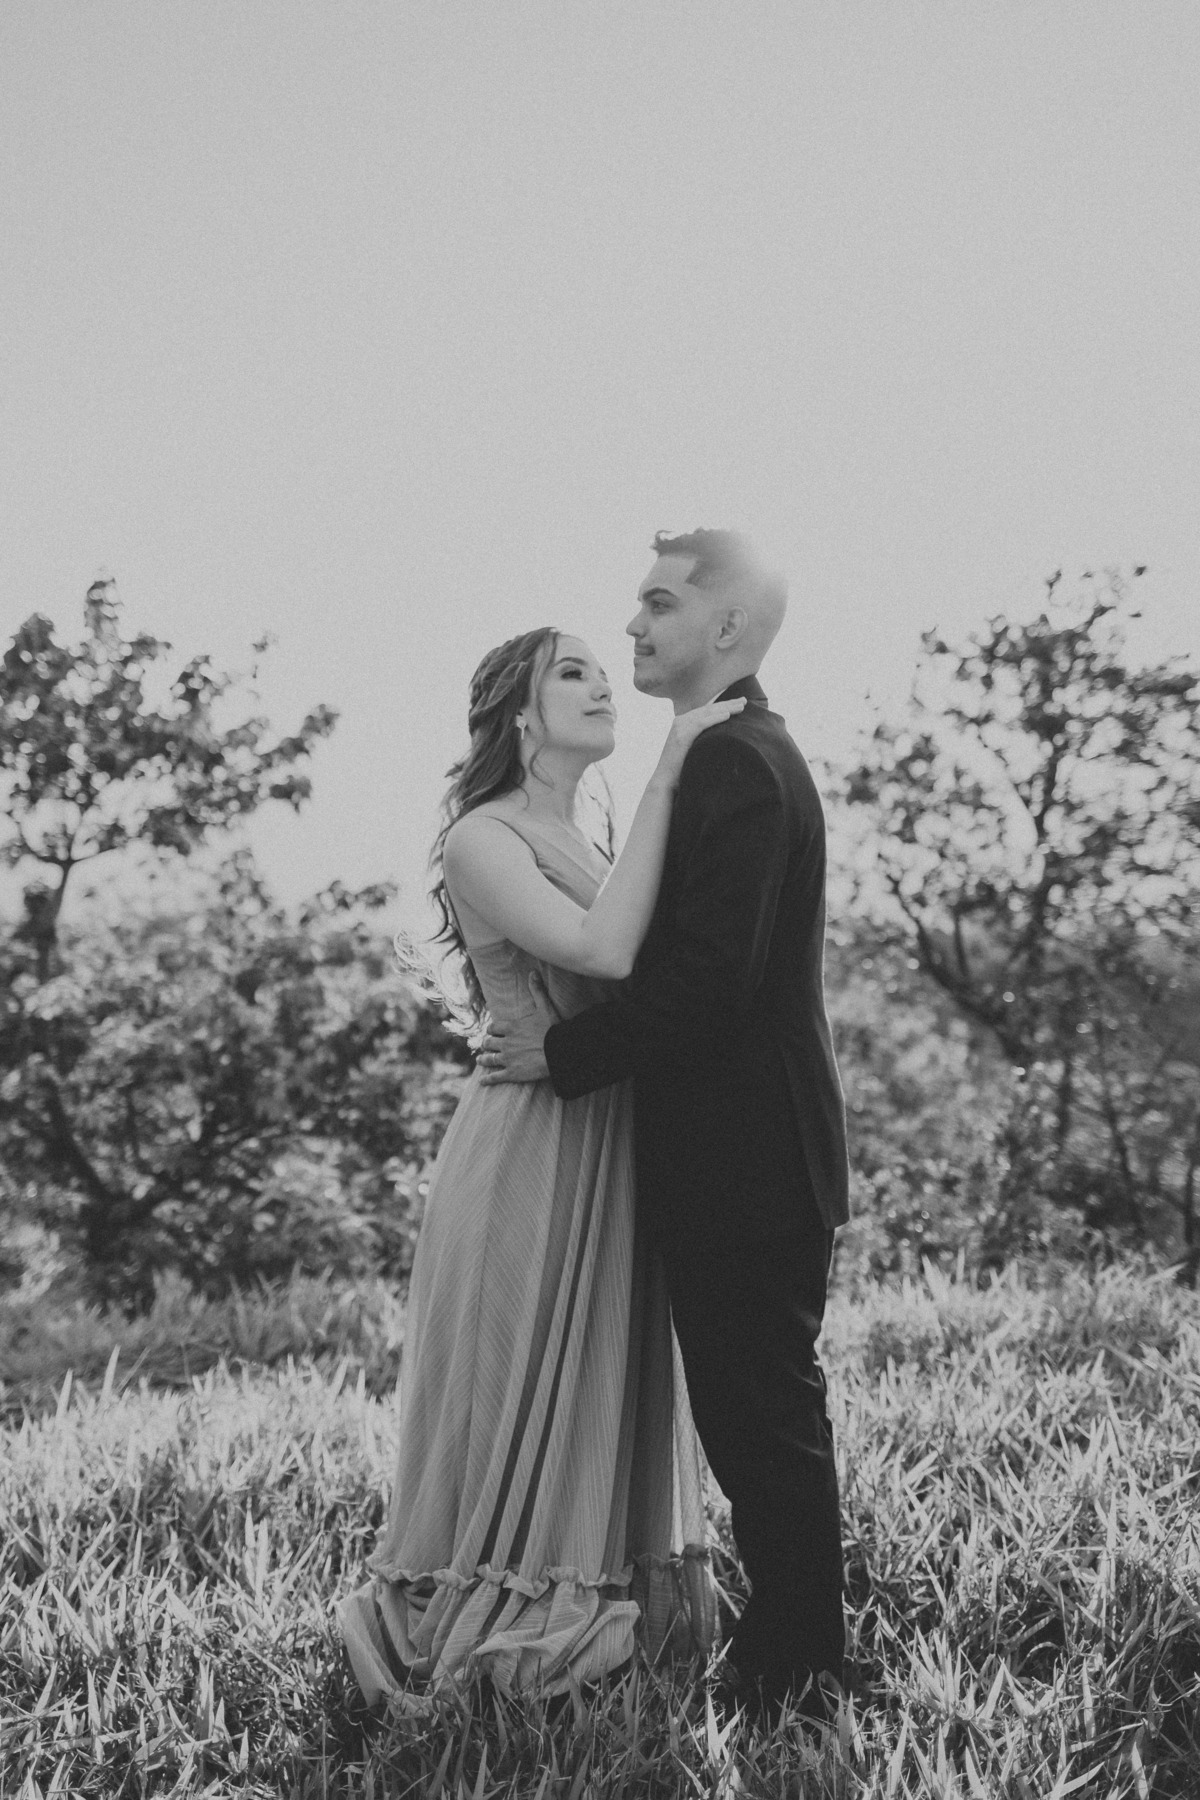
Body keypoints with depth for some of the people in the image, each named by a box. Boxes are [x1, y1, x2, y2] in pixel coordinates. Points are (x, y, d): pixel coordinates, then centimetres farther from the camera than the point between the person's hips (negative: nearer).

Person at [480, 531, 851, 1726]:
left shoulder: (735, 763, -17)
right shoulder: (747, 755, 16)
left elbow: (706, 974, -25)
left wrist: (564, 1052, -15)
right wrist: (576, 1034, 13)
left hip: (745, 1166, -10)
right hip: (744, 1157, 10)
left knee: (766, 1425, 0)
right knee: (758, 1418, 17)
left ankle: (791, 1683, 11)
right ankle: (789, 1658, 28)